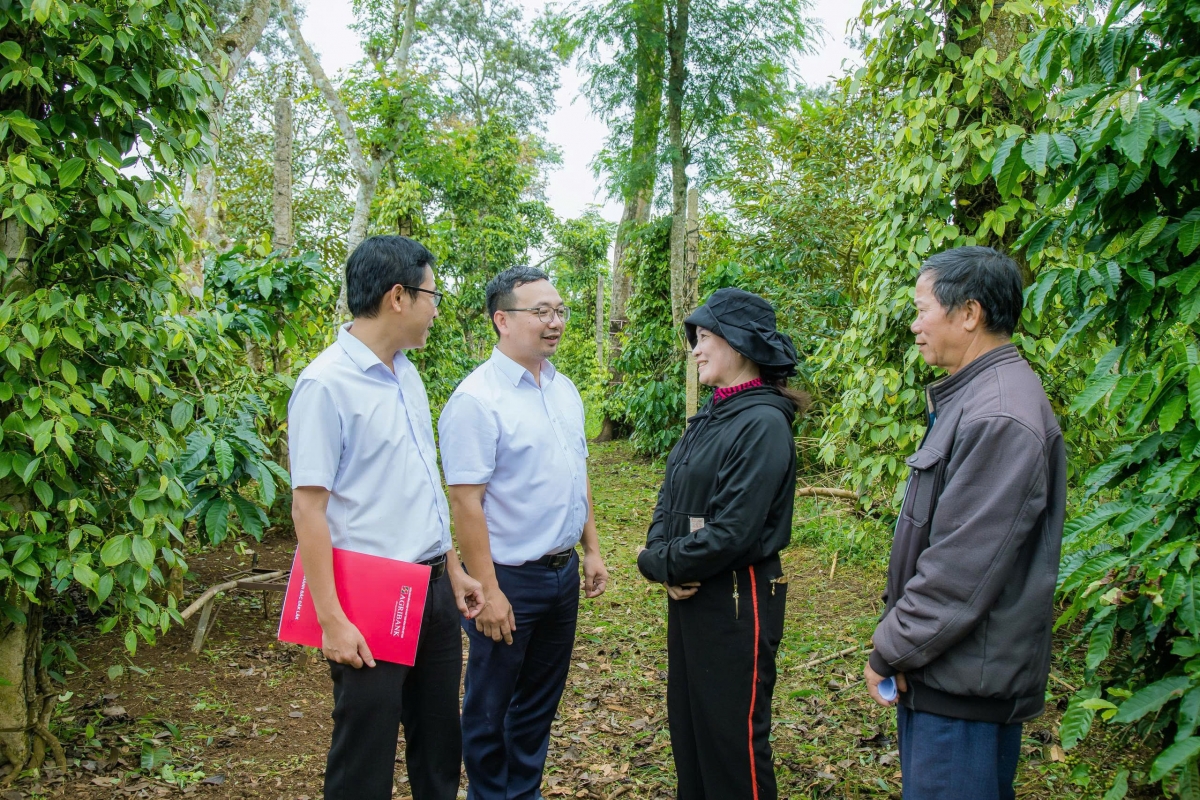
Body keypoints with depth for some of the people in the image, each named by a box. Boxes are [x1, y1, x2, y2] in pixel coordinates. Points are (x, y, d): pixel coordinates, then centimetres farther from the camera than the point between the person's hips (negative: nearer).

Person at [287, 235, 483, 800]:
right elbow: (308, 506, -17)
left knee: (440, 744, 18)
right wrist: (331, 619, -19)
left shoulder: (406, 373, 8)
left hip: (433, 590, 8)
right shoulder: (326, 384, -16)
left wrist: (453, 569, 15)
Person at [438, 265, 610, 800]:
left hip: (563, 573, 7)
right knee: (491, 709, 10)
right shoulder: (477, 399, -17)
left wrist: (591, 550, 13)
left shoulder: (565, 390, 7)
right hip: (510, 579, -7)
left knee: (540, 700, 21)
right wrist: (488, 592, -20)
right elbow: (466, 501, -19)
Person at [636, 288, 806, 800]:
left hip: (736, 602, -8)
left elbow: (731, 531, -24)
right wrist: (662, 557, -9)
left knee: (733, 738, 5)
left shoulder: (762, 423, -18)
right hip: (688, 596, 9)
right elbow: (669, 500, 10)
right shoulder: (709, 418, 9)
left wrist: (661, 564, -11)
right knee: (686, 726, 19)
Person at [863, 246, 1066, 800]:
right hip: (948, 670, 10)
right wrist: (895, 639, 14)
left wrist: (890, 652, -14)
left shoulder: (999, 418, -23)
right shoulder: (969, 397, 11)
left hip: (967, 683, -10)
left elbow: (962, 569, -25)